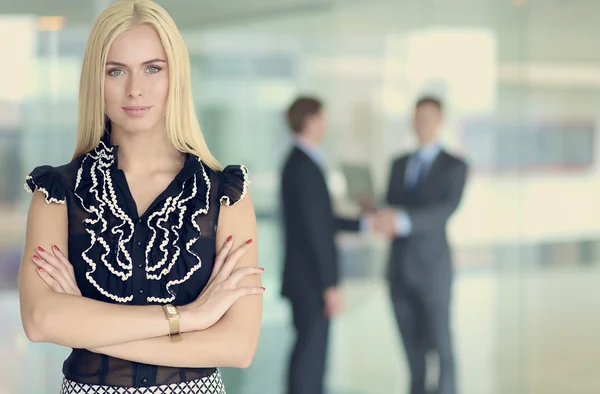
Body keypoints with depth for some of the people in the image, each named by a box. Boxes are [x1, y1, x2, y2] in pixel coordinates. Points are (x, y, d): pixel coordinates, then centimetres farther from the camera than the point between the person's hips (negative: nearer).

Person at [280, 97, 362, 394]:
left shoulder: (298, 162, 12)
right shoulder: (306, 168, -19)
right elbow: (315, 230, -22)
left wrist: (363, 224, 20)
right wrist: (331, 286, -21)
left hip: (306, 279, 10)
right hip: (311, 280, -10)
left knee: (312, 350, 16)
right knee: (310, 353, -5)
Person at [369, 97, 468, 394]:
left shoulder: (454, 166, -2)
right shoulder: (399, 165, 14)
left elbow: (446, 210, -17)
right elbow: (391, 209, 13)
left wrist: (402, 220, -30)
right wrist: (383, 220, -12)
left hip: (432, 266, -4)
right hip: (399, 267, 5)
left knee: (441, 345, 0)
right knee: (413, 347, 9)